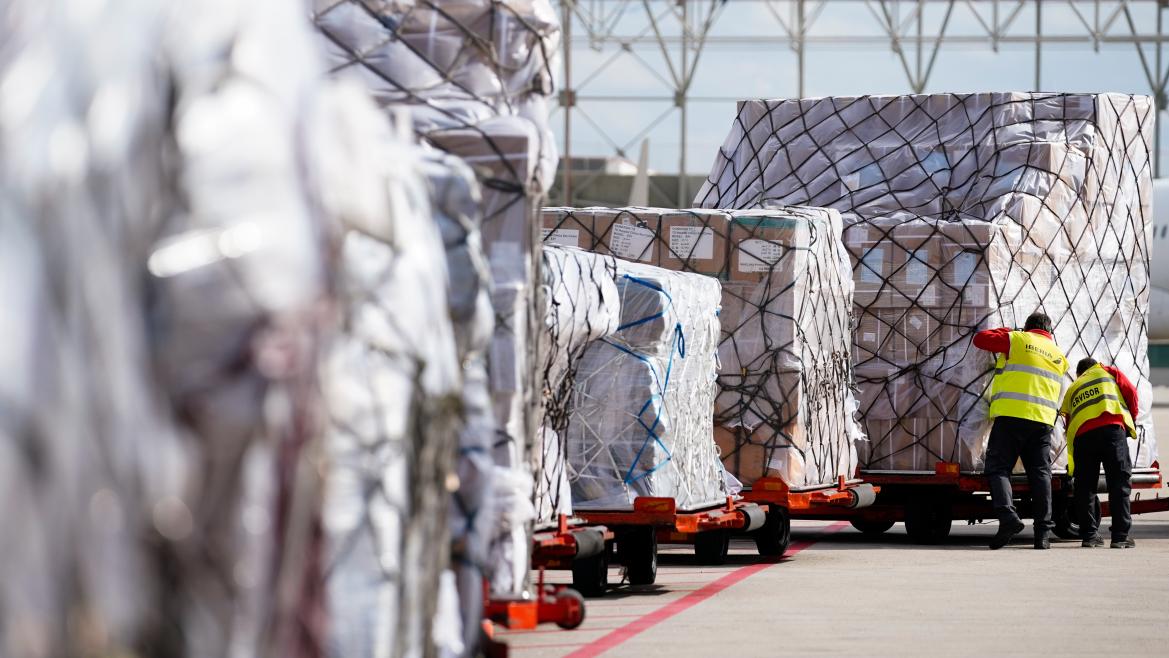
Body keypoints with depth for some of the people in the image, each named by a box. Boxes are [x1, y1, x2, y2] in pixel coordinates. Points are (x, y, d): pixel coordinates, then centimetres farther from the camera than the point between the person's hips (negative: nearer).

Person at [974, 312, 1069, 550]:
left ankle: (1007, 515, -24)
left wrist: (1004, 332, 26)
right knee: (1040, 473, 6)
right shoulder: (1058, 356, 22)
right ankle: (1042, 532, 1)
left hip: (1011, 416, -4)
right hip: (1043, 420, 4)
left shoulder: (1016, 340, 5)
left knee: (998, 468, -3)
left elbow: (980, 339, 12)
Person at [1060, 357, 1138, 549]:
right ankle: (1120, 536, -7)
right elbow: (1130, 391, 11)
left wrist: (1073, 464, 35)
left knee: (1085, 487, 10)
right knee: (1120, 482, -2)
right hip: (1112, 427, -3)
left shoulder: (1071, 390, 33)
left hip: (1081, 435, 3)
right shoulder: (1108, 372, 26)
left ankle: (1089, 536, 7)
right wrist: (1131, 420, 24)